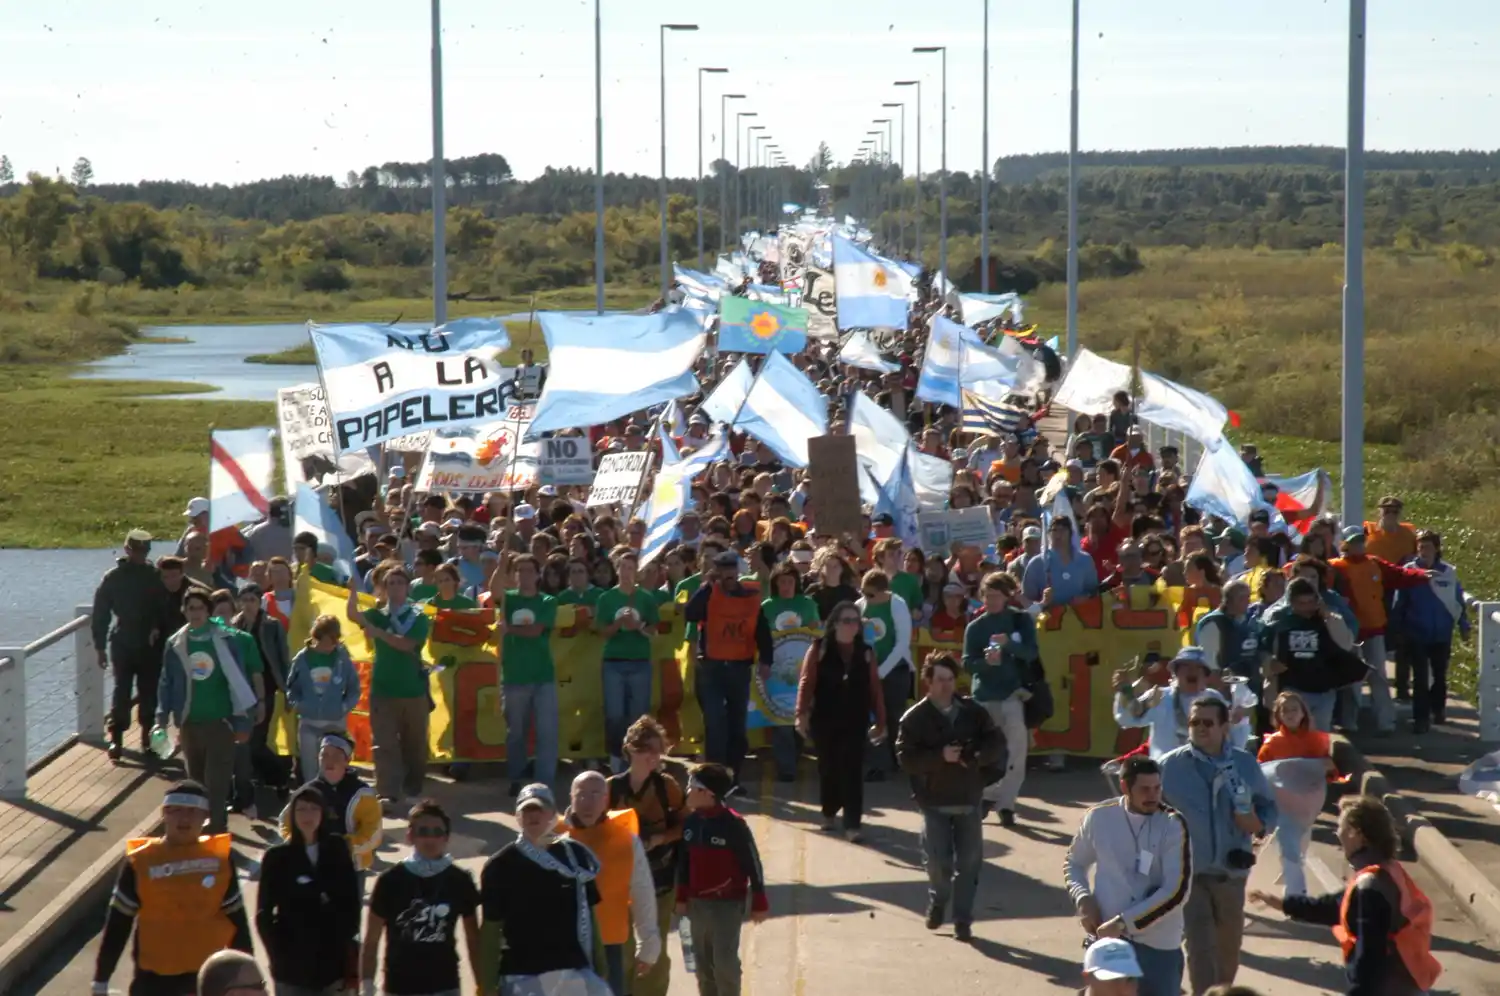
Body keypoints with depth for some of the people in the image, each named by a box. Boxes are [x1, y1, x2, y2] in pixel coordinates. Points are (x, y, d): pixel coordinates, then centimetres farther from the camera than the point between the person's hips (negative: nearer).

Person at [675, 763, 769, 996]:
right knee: (702, 960, 13)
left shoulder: (733, 824, -17)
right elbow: (684, 862, 13)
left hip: (727, 903, -6)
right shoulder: (691, 821, 1)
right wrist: (682, 898, 14)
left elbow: (753, 864, -11)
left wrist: (759, 904, -9)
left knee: (724, 960, -4)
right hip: (697, 902, 6)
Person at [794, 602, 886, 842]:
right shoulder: (819, 649, -1)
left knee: (853, 771, -7)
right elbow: (806, 682, -8)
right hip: (825, 720, -1)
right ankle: (829, 813, 32)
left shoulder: (866, 653, 8)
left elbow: (874, 688, 7)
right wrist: (802, 714, -17)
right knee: (828, 768, 10)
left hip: (855, 721, 1)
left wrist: (880, 720, 5)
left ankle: (852, 824, -9)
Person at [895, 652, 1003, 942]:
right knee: (938, 862, -7)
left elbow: (997, 744, 2)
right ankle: (937, 902, 24)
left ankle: (963, 920, 11)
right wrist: (940, 756, -23)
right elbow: (906, 758, -11)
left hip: (969, 800, 2)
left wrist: (975, 757, -17)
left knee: (969, 862, 1)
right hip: (934, 801, -2)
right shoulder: (915, 718, -5)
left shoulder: (974, 712, 3)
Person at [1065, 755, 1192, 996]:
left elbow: (1176, 892, -16)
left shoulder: (1172, 826, -9)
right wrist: (1083, 898, -4)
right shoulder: (1100, 818, -1)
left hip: (1159, 945, -2)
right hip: (1106, 940, 2)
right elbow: (1074, 862, 17)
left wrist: (1123, 922, -19)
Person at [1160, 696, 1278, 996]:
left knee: (1228, 949, 18)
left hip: (1231, 872, 3)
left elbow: (1269, 810, 7)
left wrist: (1256, 822, -14)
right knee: (1200, 948, -12)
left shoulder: (1245, 764, 0)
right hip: (1190, 872, -3)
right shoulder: (1171, 765, -6)